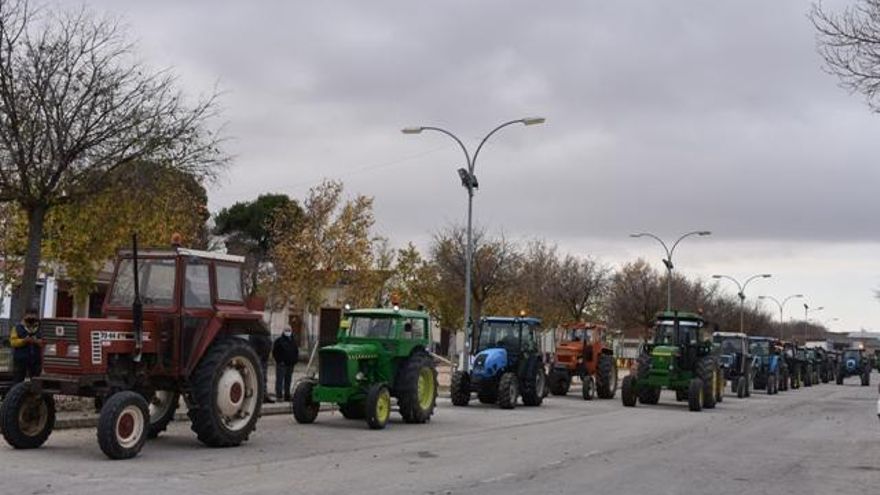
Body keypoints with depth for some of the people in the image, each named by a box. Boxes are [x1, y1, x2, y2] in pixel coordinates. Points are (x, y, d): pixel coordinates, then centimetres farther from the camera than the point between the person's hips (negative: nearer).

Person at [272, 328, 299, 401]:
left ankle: (287, 396, 13)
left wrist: (294, 361, 8)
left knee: (288, 381, 9)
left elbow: (296, 352, 22)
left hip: (290, 365, 6)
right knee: (280, 380, -9)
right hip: (281, 364, -6)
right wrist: (279, 361, -12)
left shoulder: (293, 341, 17)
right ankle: (279, 395, -9)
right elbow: (275, 352, -6)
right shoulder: (279, 341, -2)